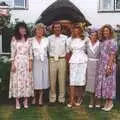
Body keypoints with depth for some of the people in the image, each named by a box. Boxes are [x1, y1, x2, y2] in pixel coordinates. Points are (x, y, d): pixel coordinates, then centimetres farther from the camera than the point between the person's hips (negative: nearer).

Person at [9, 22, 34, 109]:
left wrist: (30, 63, 0)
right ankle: (17, 101, 7)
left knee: (27, 80, 3)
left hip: (26, 62, 2)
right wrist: (13, 64, -8)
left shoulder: (28, 40, 8)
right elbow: (13, 52, -2)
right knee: (17, 81, -1)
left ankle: (26, 100, 12)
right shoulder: (14, 39, 1)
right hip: (17, 62, -2)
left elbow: (30, 52, 8)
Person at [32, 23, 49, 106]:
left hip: (44, 62, 2)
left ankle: (41, 98, 13)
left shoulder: (46, 40, 7)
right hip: (35, 61, -2)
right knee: (35, 79, -2)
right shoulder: (31, 40, 0)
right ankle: (34, 98, 12)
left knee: (43, 79, 4)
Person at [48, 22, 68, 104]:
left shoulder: (65, 38, 6)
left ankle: (62, 98, 13)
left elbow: (67, 50, 8)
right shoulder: (49, 38, 6)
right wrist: (48, 59, 0)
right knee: (52, 79, 2)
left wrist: (66, 60, 1)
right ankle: (52, 98, 12)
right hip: (52, 60, 0)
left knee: (62, 79, 3)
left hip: (62, 60, 0)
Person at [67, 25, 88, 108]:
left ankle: (79, 98, 17)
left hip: (83, 60, -1)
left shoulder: (85, 39, 5)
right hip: (73, 60, 1)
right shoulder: (71, 39, 9)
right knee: (72, 80, -5)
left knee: (81, 79, 0)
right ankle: (72, 100, -5)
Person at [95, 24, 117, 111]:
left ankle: (110, 102, 10)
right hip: (102, 65, 8)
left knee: (108, 82, -1)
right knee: (103, 83, 8)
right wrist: (101, 66, 6)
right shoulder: (103, 42, 14)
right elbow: (101, 55, 12)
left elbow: (112, 55, -14)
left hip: (109, 65, -7)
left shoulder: (112, 41, -9)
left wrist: (109, 67, -20)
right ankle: (106, 103, 17)